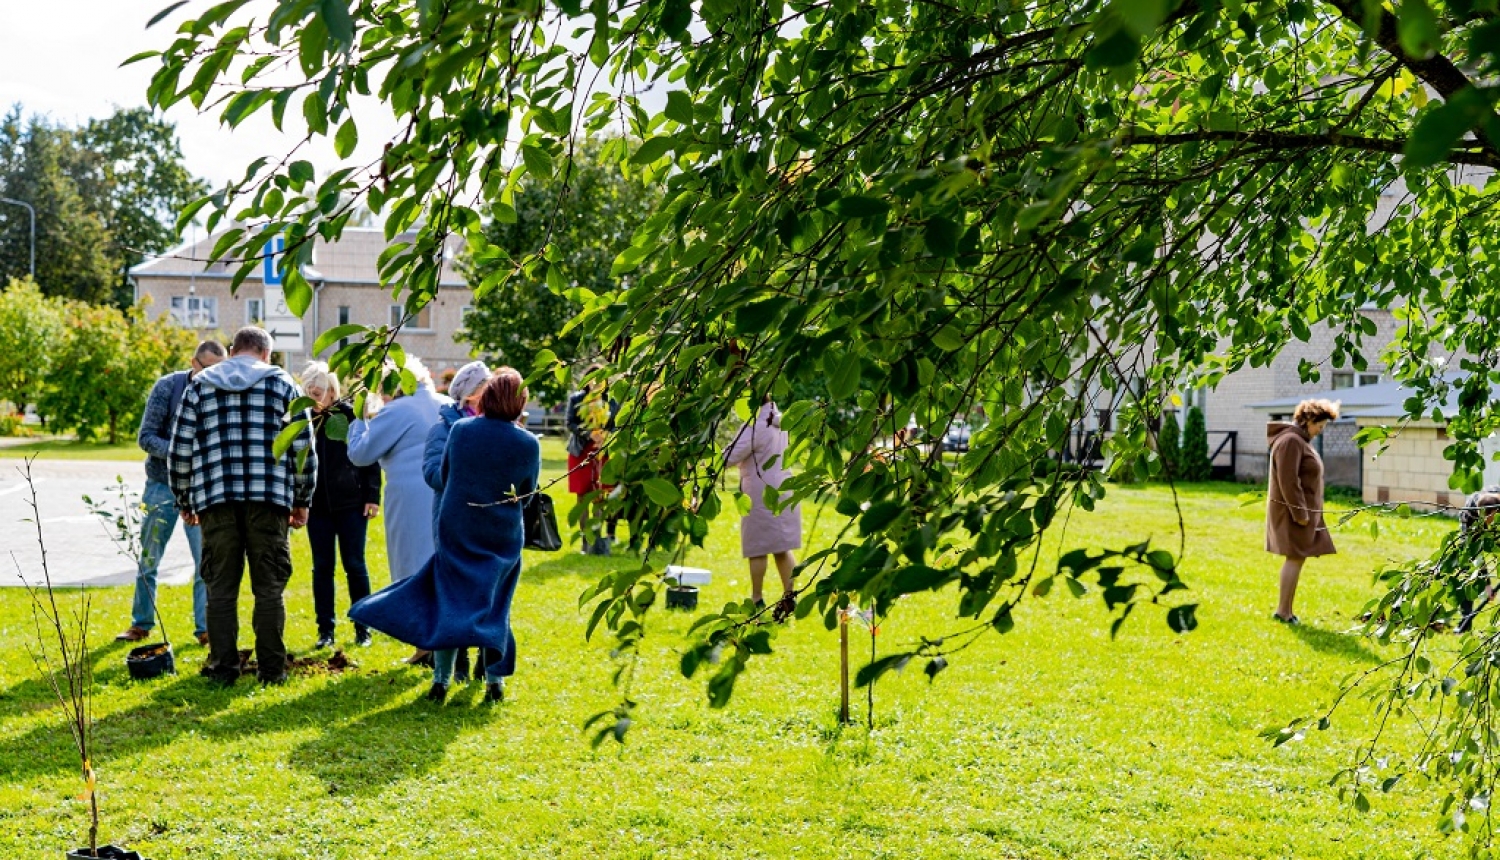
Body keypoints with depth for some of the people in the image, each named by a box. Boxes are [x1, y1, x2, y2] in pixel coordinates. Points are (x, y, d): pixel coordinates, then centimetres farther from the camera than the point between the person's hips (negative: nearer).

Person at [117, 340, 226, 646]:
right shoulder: (167, 387, -9)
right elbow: (145, 437, -8)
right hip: (162, 484, -1)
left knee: (206, 562, 0)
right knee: (148, 560, 9)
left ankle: (205, 629, 8)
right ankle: (141, 624, 22)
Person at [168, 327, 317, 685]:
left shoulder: (200, 385, 12)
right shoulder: (283, 384, 8)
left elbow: (180, 451, 9)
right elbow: (304, 448, 5)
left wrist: (184, 503, 19)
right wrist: (302, 501, 14)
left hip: (215, 500, 1)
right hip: (269, 499, -1)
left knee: (221, 587, 7)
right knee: (269, 587, 5)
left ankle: (223, 666, 8)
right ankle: (271, 668, 7)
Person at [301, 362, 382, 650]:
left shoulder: (351, 415, -4)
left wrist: (372, 495, -8)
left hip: (351, 502, -3)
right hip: (317, 504, 3)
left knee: (354, 565, 3)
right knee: (322, 567, 6)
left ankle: (362, 629, 13)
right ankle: (325, 630, 12)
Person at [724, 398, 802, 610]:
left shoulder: (754, 426, -17)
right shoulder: (780, 422, 7)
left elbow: (730, 458, -19)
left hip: (760, 495, -7)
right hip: (784, 491, 7)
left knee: (757, 550, 2)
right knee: (783, 549, 12)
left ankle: (757, 599, 8)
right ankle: (789, 595, 10)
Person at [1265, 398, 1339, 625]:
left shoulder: (1301, 440, 16)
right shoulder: (1291, 440, -17)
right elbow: (1288, 481, -22)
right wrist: (1299, 513, -21)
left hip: (1302, 510, 10)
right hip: (1293, 511, -10)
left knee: (1295, 559, 11)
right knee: (1296, 558, -8)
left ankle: (1284, 609, 15)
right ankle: (1284, 610, -3)